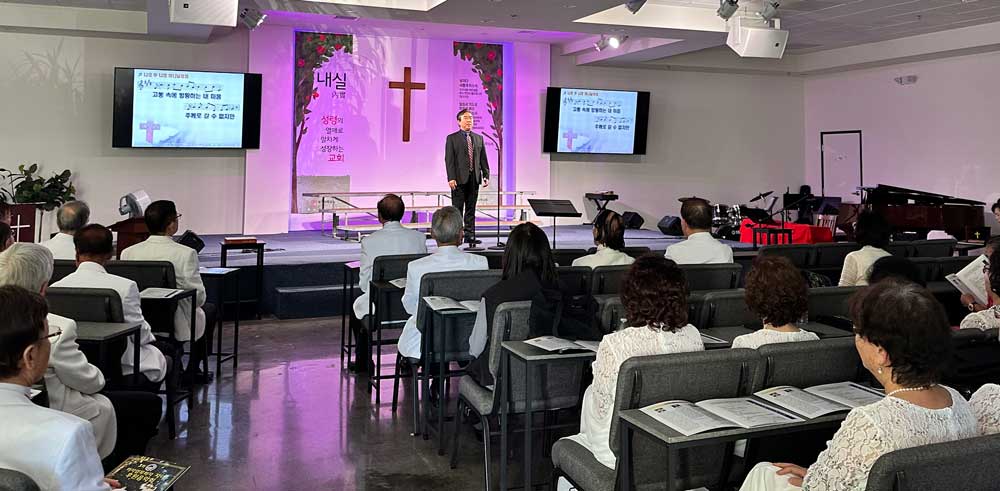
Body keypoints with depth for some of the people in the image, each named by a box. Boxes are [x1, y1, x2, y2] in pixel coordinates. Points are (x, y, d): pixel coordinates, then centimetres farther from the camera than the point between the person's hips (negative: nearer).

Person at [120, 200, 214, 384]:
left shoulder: (127, 253, -8)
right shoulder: (185, 253, -21)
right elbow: (198, 297, -17)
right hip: (178, 327, -5)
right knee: (209, 309, 28)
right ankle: (192, 372, 27)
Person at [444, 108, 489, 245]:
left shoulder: (479, 138, 14)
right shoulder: (452, 138, 0)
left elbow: (483, 159, 13)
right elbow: (449, 160, -6)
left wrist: (486, 176, 4)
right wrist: (451, 178, -15)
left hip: (474, 178, 4)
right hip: (459, 179, -4)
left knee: (471, 209, 8)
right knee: (457, 209, -1)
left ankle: (470, 235, 12)